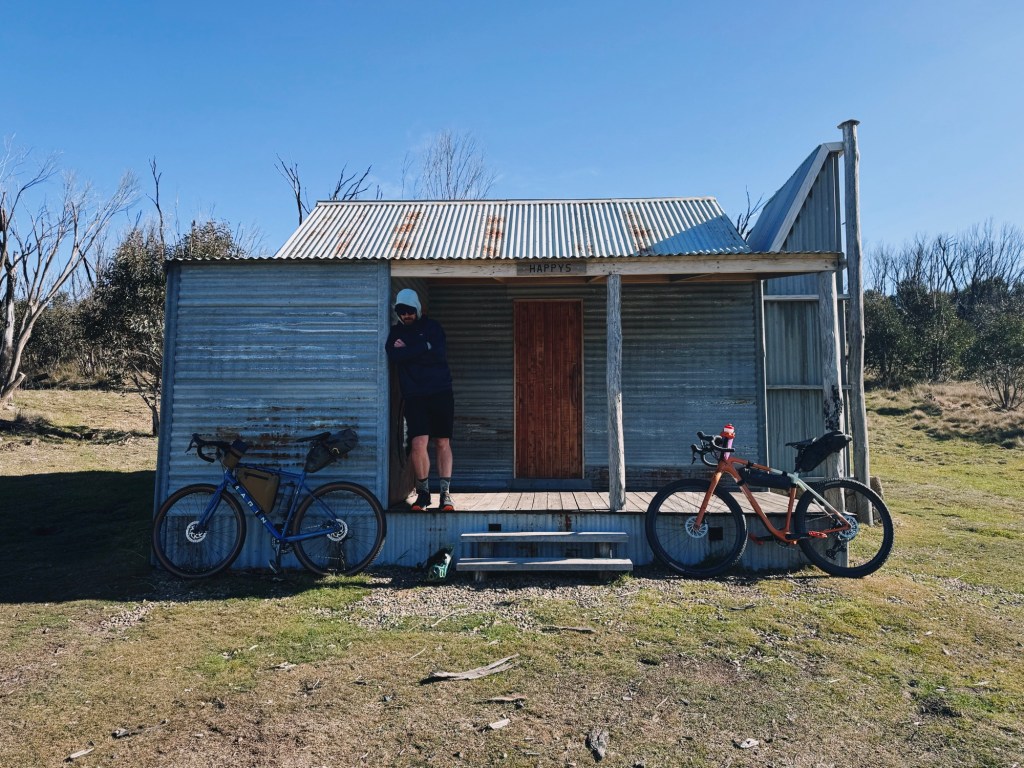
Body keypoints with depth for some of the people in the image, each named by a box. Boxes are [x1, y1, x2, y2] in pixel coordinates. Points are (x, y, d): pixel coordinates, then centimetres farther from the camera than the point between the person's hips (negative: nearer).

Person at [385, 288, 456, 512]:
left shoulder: (432, 326, 7)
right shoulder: (395, 332, 11)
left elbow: (440, 353, -11)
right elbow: (393, 356, -9)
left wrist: (408, 350, -8)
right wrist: (424, 348, -12)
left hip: (440, 392, 0)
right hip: (414, 396, 0)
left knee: (443, 443, 0)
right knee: (419, 443, -11)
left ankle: (446, 493, 9)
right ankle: (423, 492, 6)